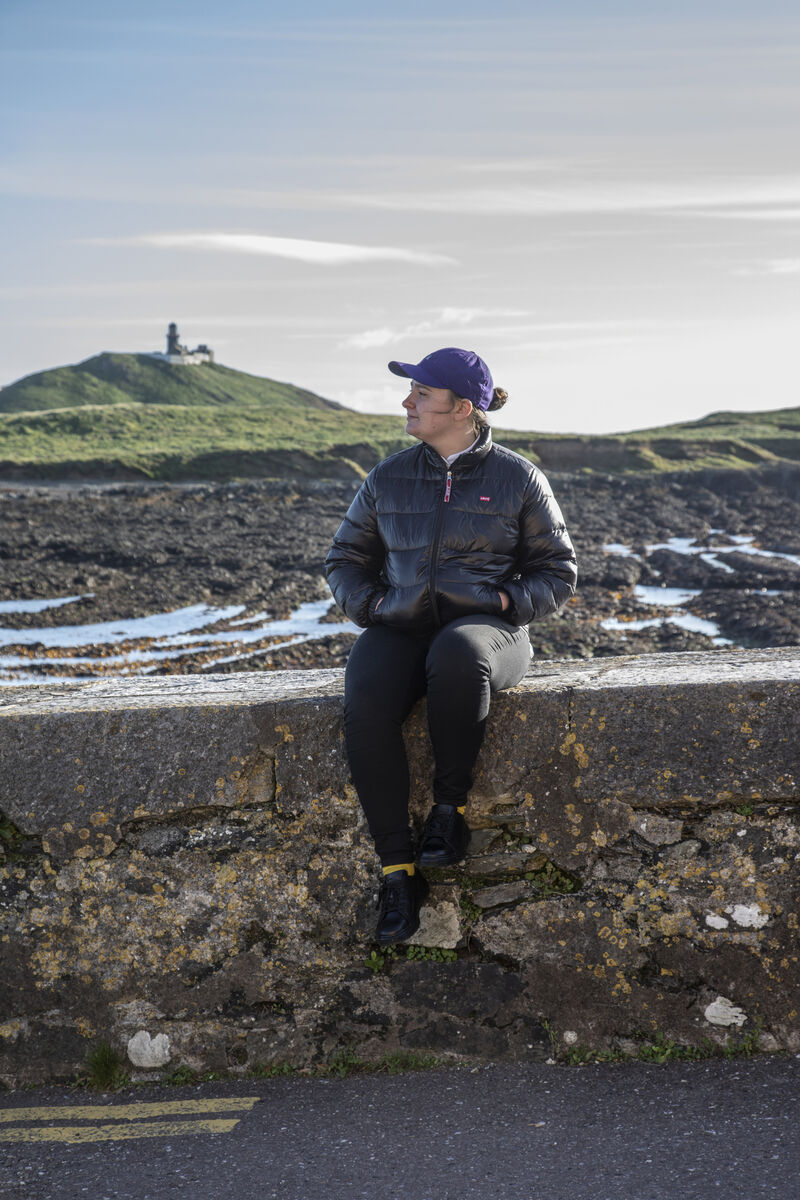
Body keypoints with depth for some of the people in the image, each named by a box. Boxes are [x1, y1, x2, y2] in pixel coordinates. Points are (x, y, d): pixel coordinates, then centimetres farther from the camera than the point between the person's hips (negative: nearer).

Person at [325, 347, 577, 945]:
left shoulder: (519, 479, 4)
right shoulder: (389, 478, 12)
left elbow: (557, 572, 9)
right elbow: (346, 558, 21)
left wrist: (504, 601, -8)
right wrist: (371, 603, 1)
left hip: (484, 628, -2)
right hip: (399, 628, 3)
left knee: (457, 657, -43)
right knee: (366, 705, -33)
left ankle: (451, 807, -21)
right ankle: (399, 871, -24)